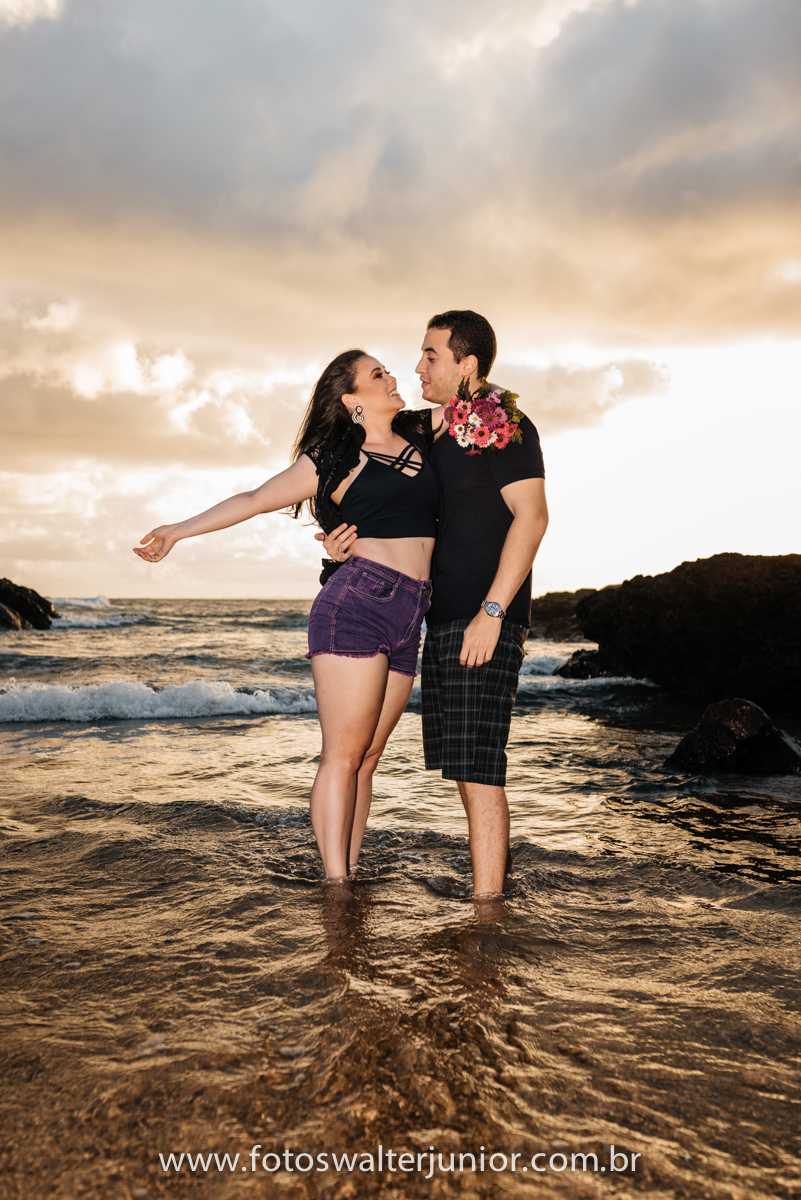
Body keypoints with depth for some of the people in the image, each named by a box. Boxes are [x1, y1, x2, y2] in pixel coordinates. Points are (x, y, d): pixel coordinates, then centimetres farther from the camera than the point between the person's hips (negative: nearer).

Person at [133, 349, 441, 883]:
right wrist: (179, 530, 12)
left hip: (409, 619, 5)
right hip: (356, 604, -5)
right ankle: (336, 885, -5)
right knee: (343, 755, -7)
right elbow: (254, 500, 11)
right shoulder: (334, 458, 5)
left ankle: (349, 875, 7)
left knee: (367, 758, 4)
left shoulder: (421, 435, 17)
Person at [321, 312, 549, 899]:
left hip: (486, 619, -9)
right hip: (445, 618, 9)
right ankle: (498, 862, 32)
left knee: (477, 767, -10)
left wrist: (491, 611, -23)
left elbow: (532, 516, -17)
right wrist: (353, 539, 2)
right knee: (461, 762, 16)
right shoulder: (439, 432, 18)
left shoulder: (505, 425, -8)